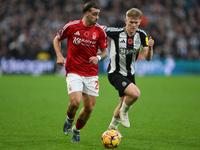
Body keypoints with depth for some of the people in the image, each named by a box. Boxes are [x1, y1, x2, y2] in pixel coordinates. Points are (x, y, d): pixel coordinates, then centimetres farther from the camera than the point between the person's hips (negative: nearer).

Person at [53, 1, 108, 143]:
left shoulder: (99, 30, -1)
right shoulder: (72, 26, -6)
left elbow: (105, 52, 6)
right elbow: (57, 39, 11)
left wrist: (98, 57, -16)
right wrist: (59, 55, -4)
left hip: (91, 74, 3)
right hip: (73, 71, -3)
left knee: (89, 108, 1)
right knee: (75, 102, -20)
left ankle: (76, 130, 29)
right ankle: (69, 119, 15)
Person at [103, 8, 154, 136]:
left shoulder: (141, 35, -6)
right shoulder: (116, 32, -18)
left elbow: (148, 58, -10)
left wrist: (150, 47, -30)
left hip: (129, 74, 6)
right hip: (115, 73, -6)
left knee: (124, 103, 16)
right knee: (135, 93, -28)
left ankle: (113, 127, 40)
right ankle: (124, 112, 1)